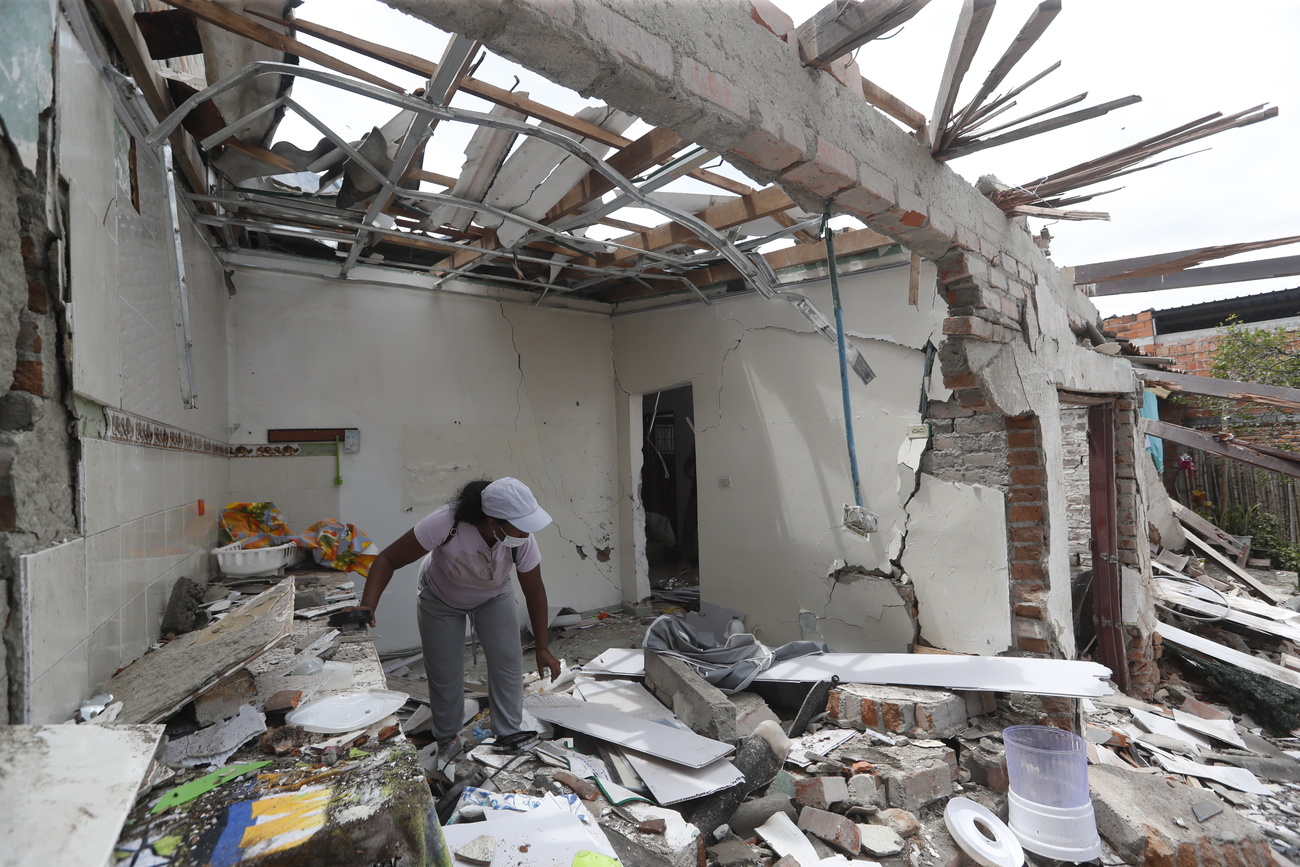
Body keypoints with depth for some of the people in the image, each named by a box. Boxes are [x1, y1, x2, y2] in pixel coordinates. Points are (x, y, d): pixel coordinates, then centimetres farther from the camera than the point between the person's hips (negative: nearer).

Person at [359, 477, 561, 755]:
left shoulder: (523, 541, -33)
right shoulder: (446, 523, -43)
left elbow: (535, 592, -17)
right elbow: (388, 559, -31)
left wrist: (542, 648, -11)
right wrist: (368, 606, -44)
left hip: (493, 597, 2)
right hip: (441, 599, -1)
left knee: (508, 660, -7)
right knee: (444, 671, 2)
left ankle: (510, 734, 13)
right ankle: (448, 739, 27)